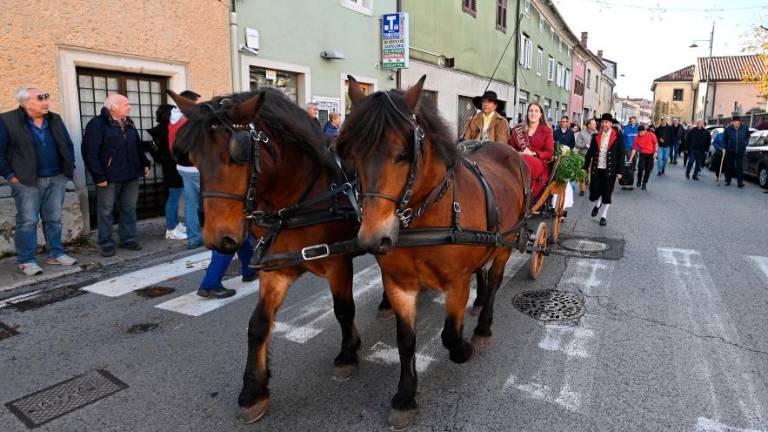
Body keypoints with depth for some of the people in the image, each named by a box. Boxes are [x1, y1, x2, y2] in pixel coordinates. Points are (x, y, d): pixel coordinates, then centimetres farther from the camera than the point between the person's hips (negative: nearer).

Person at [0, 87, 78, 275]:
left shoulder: (55, 119, 9)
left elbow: (68, 145, 16)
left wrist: (69, 168, 9)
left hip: (57, 179, 5)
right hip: (27, 181, -4)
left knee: (54, 219, 11)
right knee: (27, 221, 0)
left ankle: (56, 254, 21)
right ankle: (26, 260, 10)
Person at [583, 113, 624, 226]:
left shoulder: (618, 137, -3)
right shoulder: (596, 136, 5)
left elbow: (621, 155, -3)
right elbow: (590, 152, 7)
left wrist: (619, 171, -7)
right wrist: (585, 167, 3)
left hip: (610, 170, -2)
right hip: (596, 169, 2)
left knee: (607, 194, 5)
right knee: (594, 192, 2)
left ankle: (603, 217, 19)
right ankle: (597, 204, 37)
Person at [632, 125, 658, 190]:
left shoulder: (651, 135, -9)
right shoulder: (637, 137, -6)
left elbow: (656, 143, -1)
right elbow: (634, 148, -2)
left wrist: (656, 152, -12)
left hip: (651, 154, 0)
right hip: (642, 154, 0)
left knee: (648, 170, 3)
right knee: (641, 168, -12)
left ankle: (644, 183, 14)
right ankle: (639, 181, 8)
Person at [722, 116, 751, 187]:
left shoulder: (745, 128, -4)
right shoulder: (728, 129, -8)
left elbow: (747, 136, 15)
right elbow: (724, 139, 5)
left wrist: (745, 144, 7)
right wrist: (724, 147, 0)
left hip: (740, 151, 0)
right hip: (730, 151, 0)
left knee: (740, 167, -4)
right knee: (729, 166, 9)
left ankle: (740, 182, -2)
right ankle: (728, 181, 21)